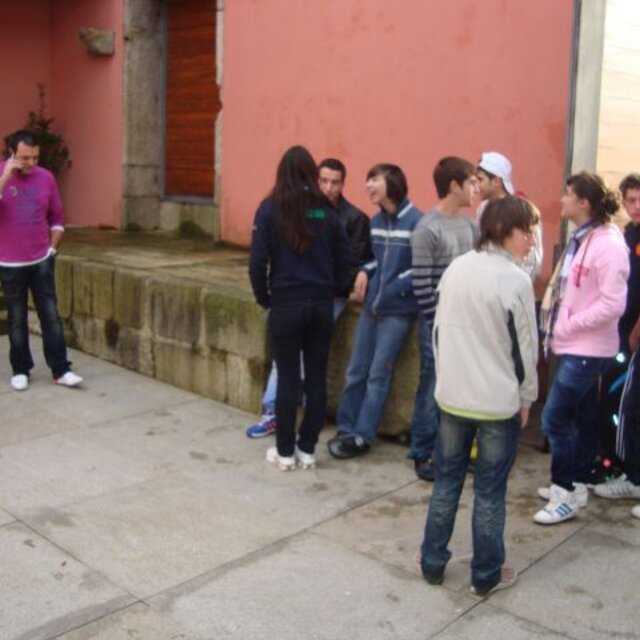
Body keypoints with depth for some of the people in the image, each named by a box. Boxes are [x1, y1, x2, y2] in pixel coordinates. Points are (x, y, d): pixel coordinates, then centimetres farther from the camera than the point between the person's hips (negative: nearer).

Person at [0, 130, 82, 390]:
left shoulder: (46, 177, 1)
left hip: (41, 261, 2)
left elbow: (56, 217, 9)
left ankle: (60, 370, 7)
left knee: (51, 316, 2)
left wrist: (52, 248, 3)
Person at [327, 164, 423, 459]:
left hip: (398, 310, -7)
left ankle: (362, 436, 10)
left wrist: (394, 290, -17)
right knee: (356, 370, 10)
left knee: (379, 373, 0)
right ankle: (346, 429, 22)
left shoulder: (415, 221, -13)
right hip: (371, 306, 7)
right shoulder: (376, 221, 10)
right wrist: (365, 271, 1)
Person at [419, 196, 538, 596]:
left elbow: (439, 331, 8)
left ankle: (433, 563, 24)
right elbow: (524, 346, -9)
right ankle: (486, 575, 19)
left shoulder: (456, 269, 2)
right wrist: (527, 397, 4)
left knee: (446, 481, 15)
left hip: (453, 396, 5)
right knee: (490, 491, 7)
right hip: (500, 402, -4)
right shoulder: (516, 280, -14)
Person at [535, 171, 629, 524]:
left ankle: (565, 495, 4)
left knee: (555, 418, -8)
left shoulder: (608, 244, -19)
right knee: (582, 417, 17)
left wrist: (568, 326, -18)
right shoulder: (580, 238, 9)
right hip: (574, 346, 9)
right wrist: (556, 327, 4)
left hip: (587, 350, -9)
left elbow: (613, 304, -23)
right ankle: (576, 485, 29)